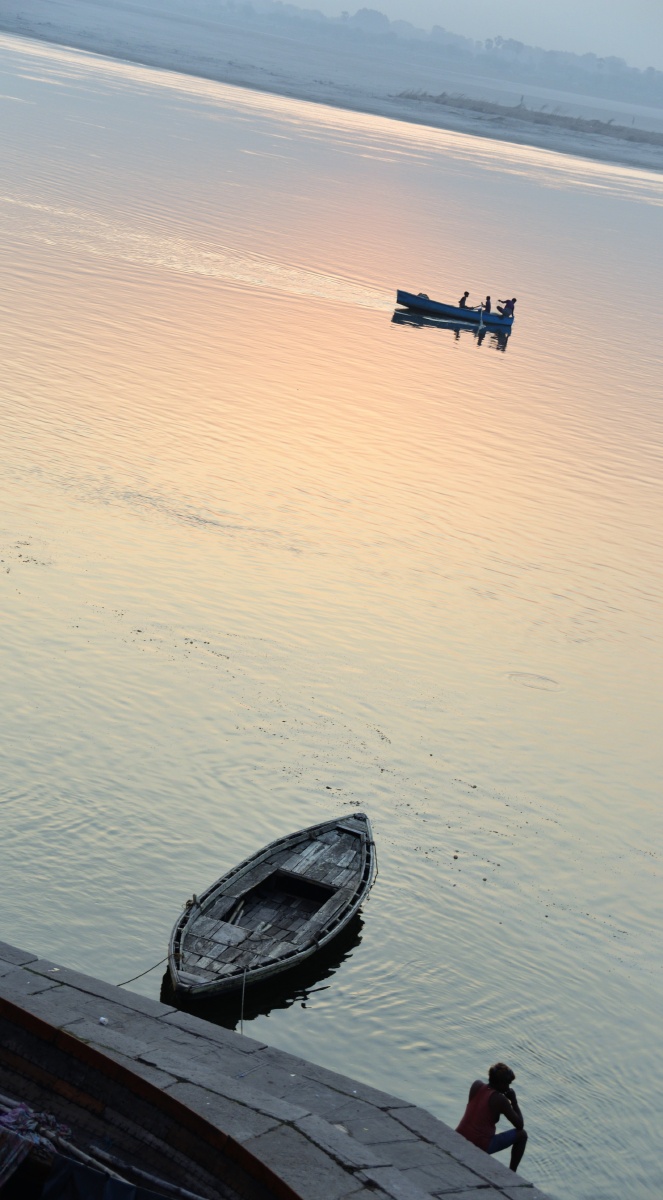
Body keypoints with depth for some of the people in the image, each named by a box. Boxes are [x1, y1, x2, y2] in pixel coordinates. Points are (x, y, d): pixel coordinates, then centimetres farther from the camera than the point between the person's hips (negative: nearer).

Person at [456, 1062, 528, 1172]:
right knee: (521, 1135, 10)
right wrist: (514, 1102, 4)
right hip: (481, 1147, -6)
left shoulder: (476, 1085, 3)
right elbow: (520, 1125, -4)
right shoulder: (500, 1100, -12)